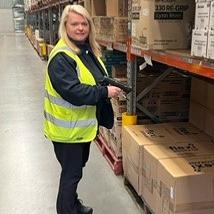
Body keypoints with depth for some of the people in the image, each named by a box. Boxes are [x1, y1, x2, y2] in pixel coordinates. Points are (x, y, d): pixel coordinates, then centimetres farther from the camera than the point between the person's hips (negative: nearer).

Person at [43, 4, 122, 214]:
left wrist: (110, 86, 0)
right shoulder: (61, 57, -24)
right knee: (71, 172, 4)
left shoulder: (88, 50, 6)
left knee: (78, 166, 25)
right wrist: (105, 92, -26)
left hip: (83, 123, 10)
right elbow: (72, 92, -32)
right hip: (67, 127, -9)